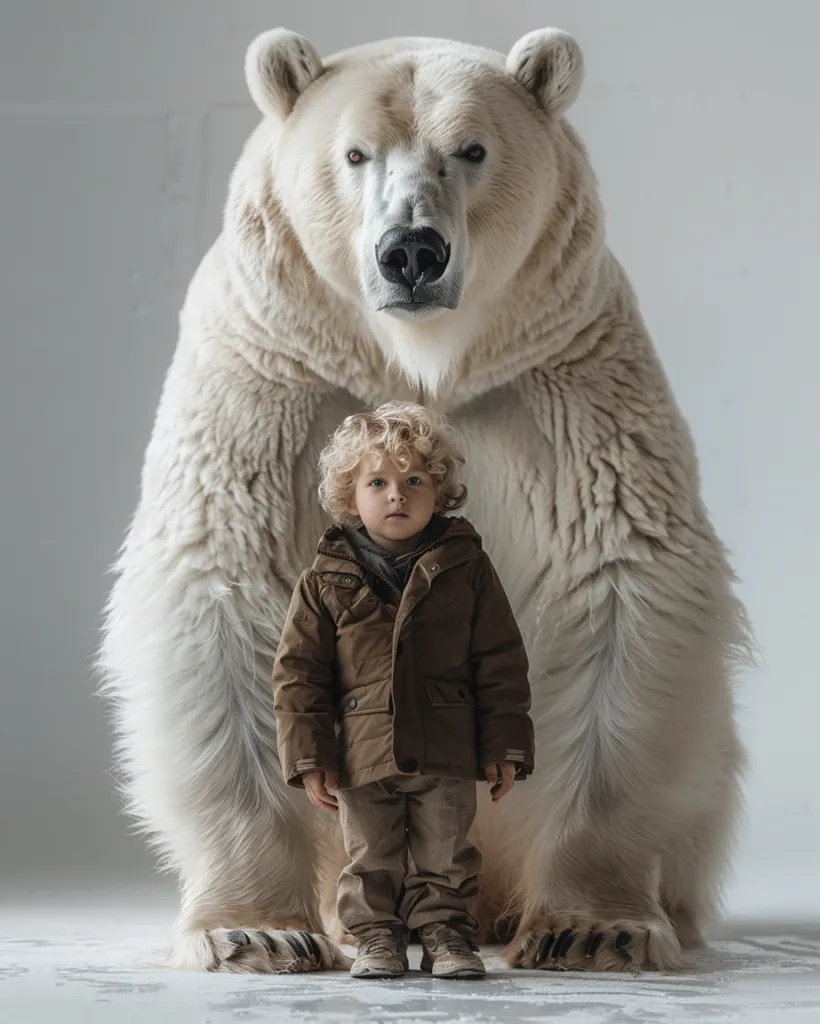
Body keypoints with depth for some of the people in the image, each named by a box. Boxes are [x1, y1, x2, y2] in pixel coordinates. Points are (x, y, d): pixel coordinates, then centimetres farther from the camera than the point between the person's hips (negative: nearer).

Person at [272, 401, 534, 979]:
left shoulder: (467, 569, -2)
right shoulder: (325, 582, -2)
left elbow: (502, 664, 0)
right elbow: (298, 671, 0)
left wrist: (504, 747, -3)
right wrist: (308, 757, -5)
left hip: (446, 756, 0)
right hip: (361, 755, 0)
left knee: (445, 857, 8)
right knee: (372, 860, 10)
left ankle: (446, 933, 20)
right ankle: (377, 937, 22)